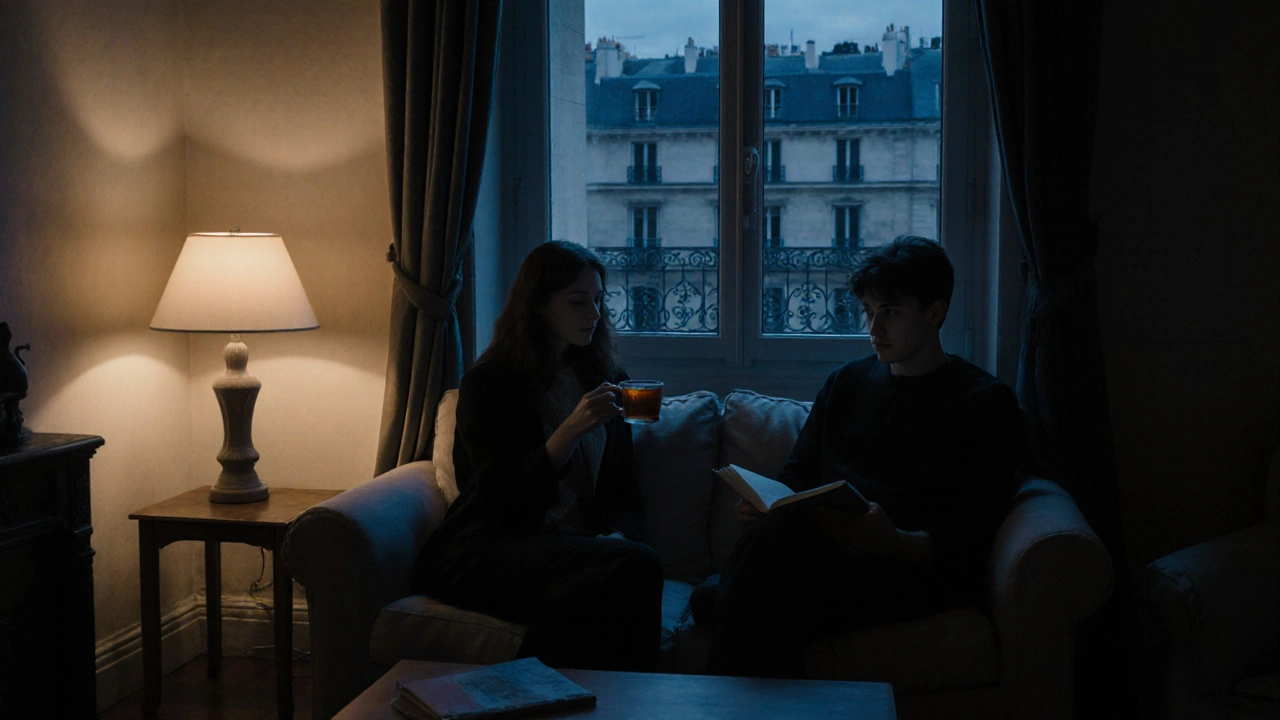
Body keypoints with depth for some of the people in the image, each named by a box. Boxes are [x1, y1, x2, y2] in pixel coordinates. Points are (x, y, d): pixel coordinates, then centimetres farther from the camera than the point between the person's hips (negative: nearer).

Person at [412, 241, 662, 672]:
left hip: (575, 547, 5)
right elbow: (500, 495, -10)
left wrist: (616, 534, -7)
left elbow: (623, 490, 17)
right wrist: (571, 430, -22)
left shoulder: (603, 379, 19)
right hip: (486, 550, -4)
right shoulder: (488, 384, 1)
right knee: (637, 564, -32)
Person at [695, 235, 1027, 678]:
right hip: (828, 549, 5)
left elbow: (968, 538, -3)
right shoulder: (846, 383, 24)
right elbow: (798, 475, 25)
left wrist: (893, 541, -24)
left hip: (918, 571, -4)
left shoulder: (986, 402, 7)